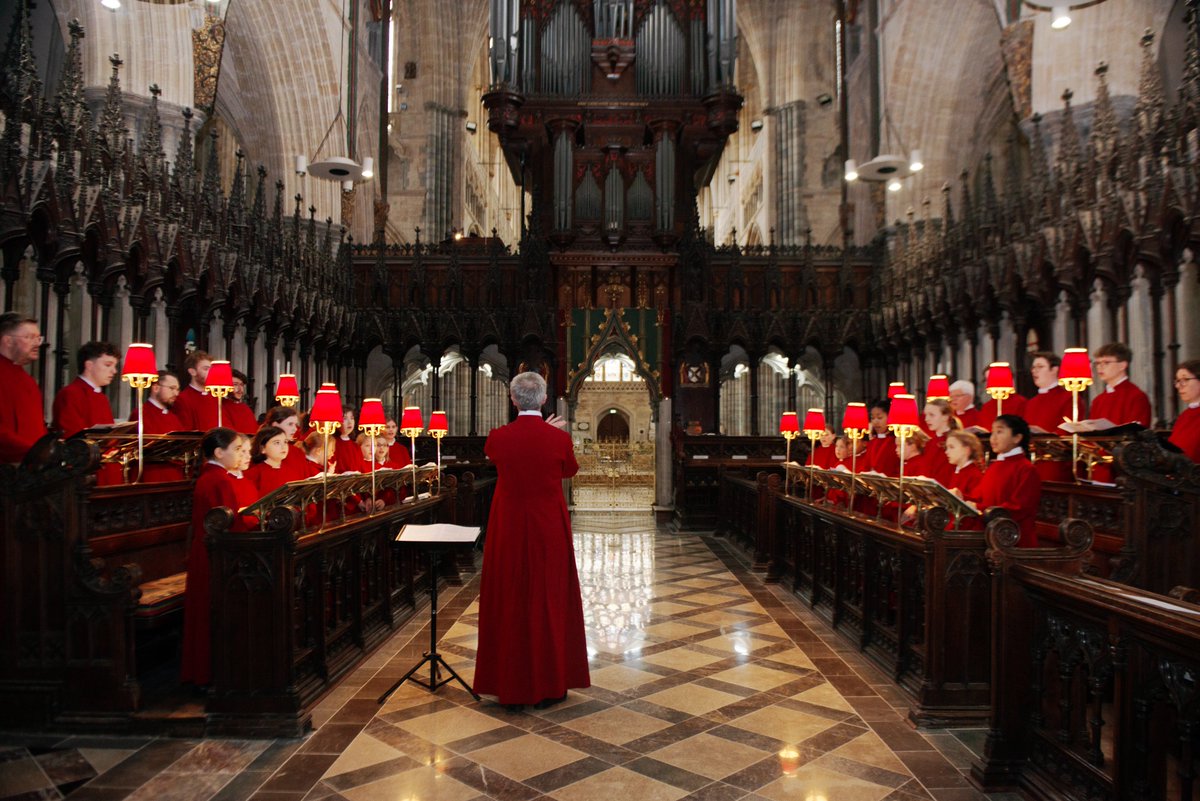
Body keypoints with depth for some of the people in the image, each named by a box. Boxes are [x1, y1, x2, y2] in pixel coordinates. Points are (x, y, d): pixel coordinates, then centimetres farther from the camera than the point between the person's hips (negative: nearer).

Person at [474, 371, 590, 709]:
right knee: (549, 601, 11)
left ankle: (511, 684, 20)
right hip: (549, 530, 0)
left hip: (508, 531, 1)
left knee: (509, 602, 11)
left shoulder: (497, 438, -10)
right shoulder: (560, 439, -13)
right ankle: (550, 684, 20)